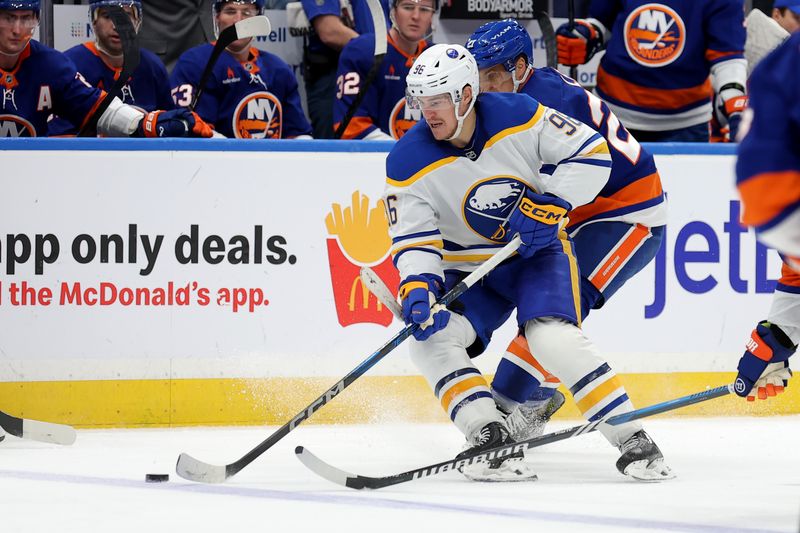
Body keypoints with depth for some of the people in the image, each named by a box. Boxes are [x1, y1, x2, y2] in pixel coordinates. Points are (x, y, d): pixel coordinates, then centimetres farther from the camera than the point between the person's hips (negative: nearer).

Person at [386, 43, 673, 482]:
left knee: (553, 339, -27)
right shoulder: (409, 163, -15)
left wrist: (551, 204, -23)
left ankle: (634, 442, -20)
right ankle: (493, 442, -20)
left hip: (539, 252, -3)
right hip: (469, 269, 3)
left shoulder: (519, 117, -18)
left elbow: (592, 153, -12)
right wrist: (417, 288, -34)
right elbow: (414, 239, -14)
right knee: (430, 340, -21)